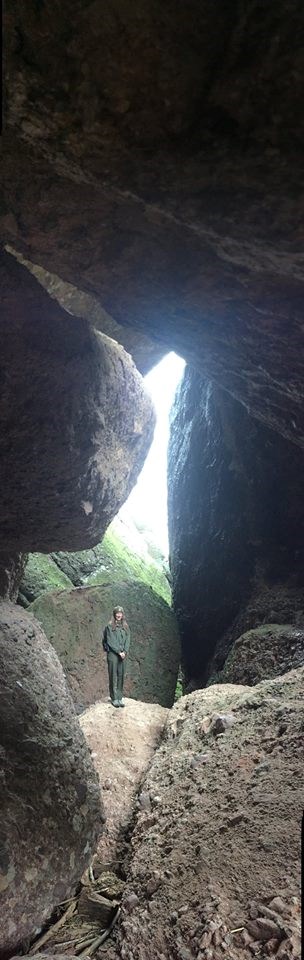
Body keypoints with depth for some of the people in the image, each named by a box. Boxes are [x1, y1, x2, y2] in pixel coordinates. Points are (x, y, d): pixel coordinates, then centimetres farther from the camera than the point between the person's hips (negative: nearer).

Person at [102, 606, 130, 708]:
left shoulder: (125, 627, 13)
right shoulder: (109, 627, -2)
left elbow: (127, 640, 8)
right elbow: (110, 641, -7)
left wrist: (125, 652, -6)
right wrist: (119, 652, -11)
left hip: (123, 654, 4)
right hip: (112, 654, -4)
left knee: (121, 676, 5)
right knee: (113, 676, -2)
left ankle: (120, 698, 11)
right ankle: (114, 698, 4)